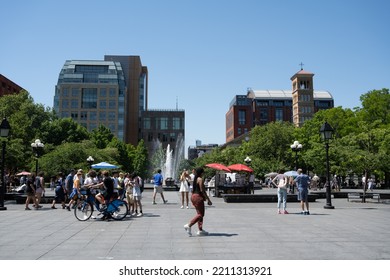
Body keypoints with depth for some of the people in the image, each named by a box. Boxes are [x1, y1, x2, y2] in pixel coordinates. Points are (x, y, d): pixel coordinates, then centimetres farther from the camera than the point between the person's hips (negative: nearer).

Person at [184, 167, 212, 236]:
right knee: (200, 214, -4)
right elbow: (202, 190, -18)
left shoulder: (195, 179, 15)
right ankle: (189, 225, -10)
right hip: (198, 197, -10)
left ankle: (200, 230, 14)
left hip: (193, 196, 10)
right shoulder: (200, 179, -13)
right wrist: (208, 199, -16)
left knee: (199, 214, 13)